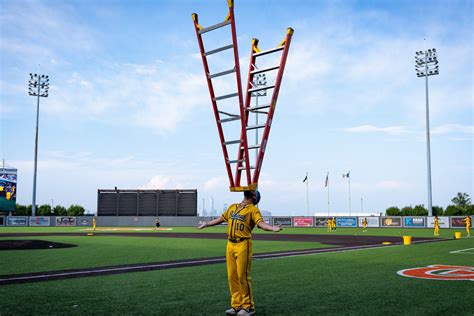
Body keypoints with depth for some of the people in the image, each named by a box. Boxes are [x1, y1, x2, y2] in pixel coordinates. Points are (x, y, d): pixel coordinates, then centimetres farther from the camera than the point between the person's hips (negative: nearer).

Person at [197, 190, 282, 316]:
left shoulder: (253, 209, 0)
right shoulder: (232, 207, 19)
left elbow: (260, 223, -15)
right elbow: (221, 218, 31)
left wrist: (273, 228, -34)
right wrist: (206, 224, 43)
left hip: (243, 245, -6)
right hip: (230, 245, 6)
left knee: (243, 276, -5)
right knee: (232, 276, 8)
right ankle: (236, 305, 19)